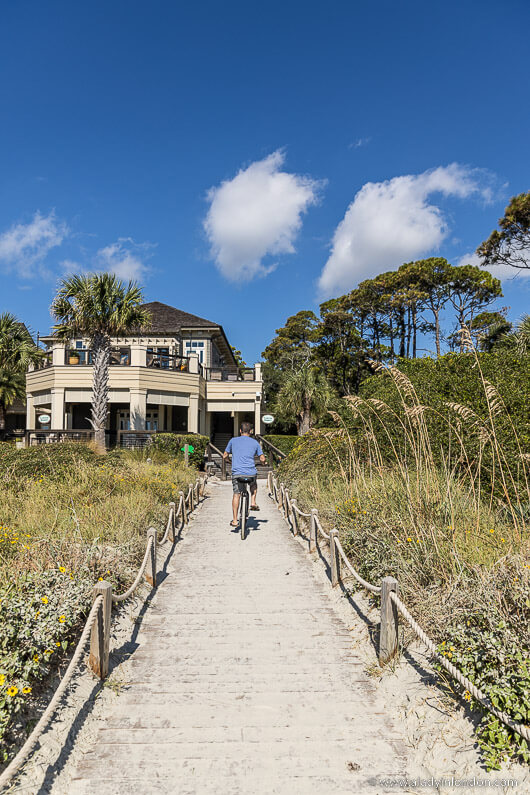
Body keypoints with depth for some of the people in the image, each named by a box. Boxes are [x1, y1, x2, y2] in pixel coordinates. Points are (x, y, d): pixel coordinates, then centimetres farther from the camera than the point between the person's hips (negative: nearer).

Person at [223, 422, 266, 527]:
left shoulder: (233, 440, 8)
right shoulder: (255, 442, 9)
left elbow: (225, 456, 12)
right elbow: (262, 459, 7)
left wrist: (227, 459, 35)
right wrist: (263, 462, 30)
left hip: (237, 472, -1)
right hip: (251, 473, 1)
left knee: (236, 495, 6)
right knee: (254, 485, 32)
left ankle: (234, 520, 3)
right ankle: (253, 503, 16)